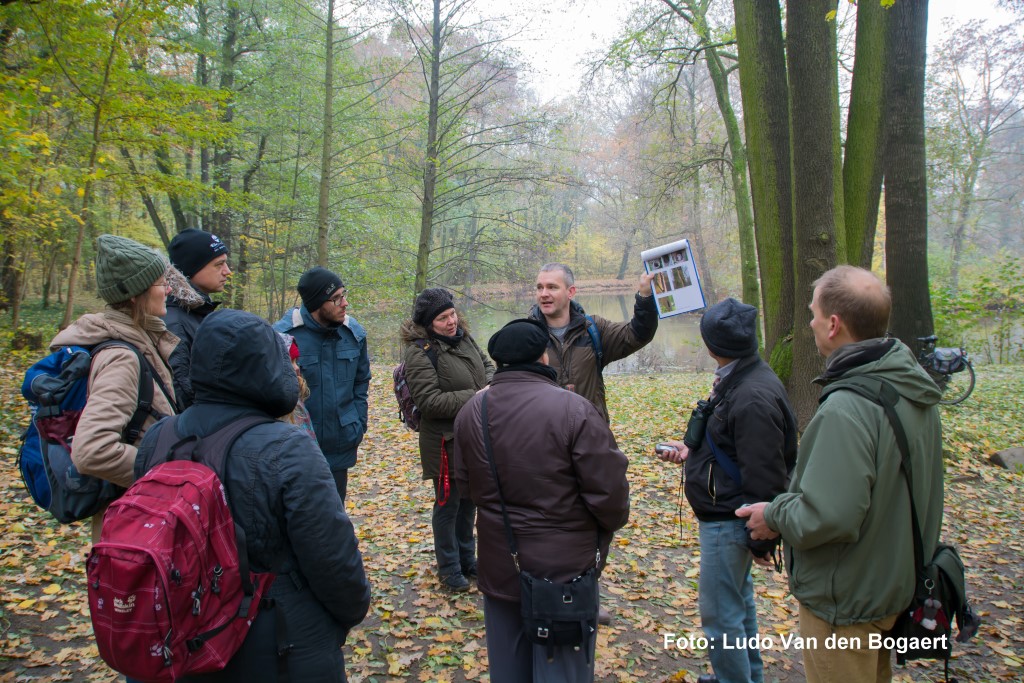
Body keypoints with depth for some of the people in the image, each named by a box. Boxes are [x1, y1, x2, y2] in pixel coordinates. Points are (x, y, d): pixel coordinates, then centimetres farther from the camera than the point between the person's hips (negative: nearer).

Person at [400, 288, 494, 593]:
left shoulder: (464, 338, 3)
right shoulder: (420, 353, -19)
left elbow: (486, 364, 16)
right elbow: (430, 401, -25)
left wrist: (492, 384, -7)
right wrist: (475, 397, -24)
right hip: (446, 442, -7)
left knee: (469, 500, 20)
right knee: (448, 504, 8)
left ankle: (466, 559, 39)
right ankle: (449, 568, 26)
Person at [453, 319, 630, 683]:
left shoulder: (470, 411, -5)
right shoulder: (574, 409, -21)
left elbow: (465, 484, 7)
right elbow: (608, 490, -17)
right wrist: (609, 525, 4)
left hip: (498, 563, 5)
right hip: (564, 564, -4)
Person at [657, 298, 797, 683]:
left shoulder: (753, 397, -27)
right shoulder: (736, 380, 5)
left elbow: (764, 477, -26)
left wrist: (761, 540, -20)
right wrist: (691, 452, 12)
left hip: (728, 522, -11)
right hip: (723, 514, 11)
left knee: (719, 613, 2)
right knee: (738, 599, 24)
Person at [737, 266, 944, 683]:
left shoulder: (847, 408, -31)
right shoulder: (913, 389, -1)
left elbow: (827, 517, -32)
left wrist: (774, 515, -14)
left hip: (845, 602, -9)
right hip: (897, 583, 9)